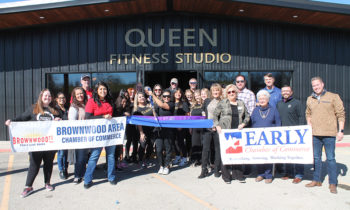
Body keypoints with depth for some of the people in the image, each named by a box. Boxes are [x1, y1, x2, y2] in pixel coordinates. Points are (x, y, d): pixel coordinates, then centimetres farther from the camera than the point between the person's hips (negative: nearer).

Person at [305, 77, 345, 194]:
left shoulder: (333, 97, -2)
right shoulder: (310, 99, 10)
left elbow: (341, 114, -3)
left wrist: (341, 130, -7)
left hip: (329, 134, -4)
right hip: (315, 134, 4)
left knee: (330, 159, 1)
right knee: (316, 158, 13)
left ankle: (333, 183, 12)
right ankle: (316, 180, 25)